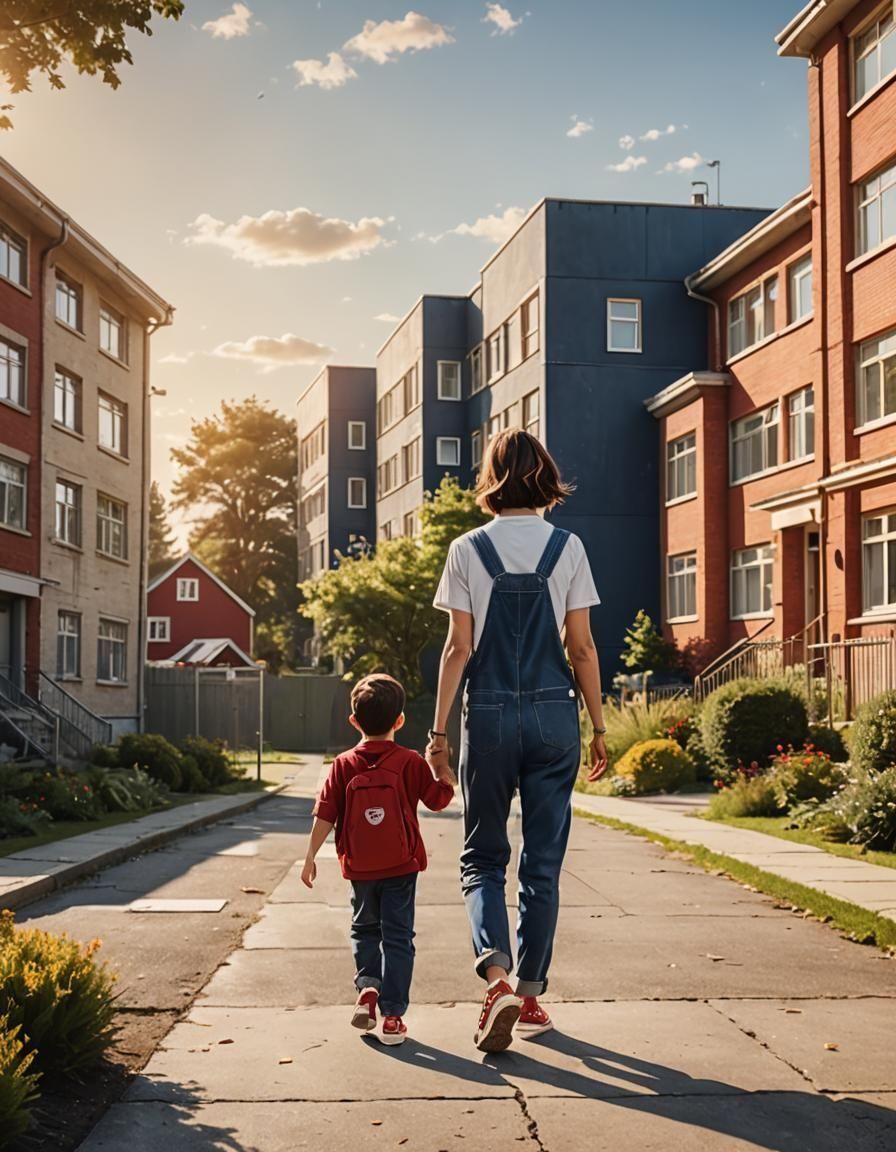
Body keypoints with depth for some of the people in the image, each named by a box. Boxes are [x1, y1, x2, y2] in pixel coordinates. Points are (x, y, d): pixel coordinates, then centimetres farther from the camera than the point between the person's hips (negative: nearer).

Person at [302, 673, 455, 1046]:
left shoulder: (343, 765, -4)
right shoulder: (410, 763, -7)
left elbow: (325, 816, -4)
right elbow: (440, 798, 1)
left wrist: (310, 857, 1)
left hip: (360, 867, 1)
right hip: (400, 866, -1)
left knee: (365, 928, 22)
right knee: (397, 937, 5)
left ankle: (367, 985, 1)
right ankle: (392, 1015, 1)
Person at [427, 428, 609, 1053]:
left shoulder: (467, 550, -1)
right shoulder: (567, 547, 0)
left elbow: (459, 647, -3)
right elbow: (583, 648, 0)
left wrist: (439, 728, 2)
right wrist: (600, 728, 7)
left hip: (489, 716, -1)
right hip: (554, 716, 1)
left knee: (483, 856, 10)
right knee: (544, 861, 10)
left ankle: (497, 978, -11)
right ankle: (529, 996, 15)